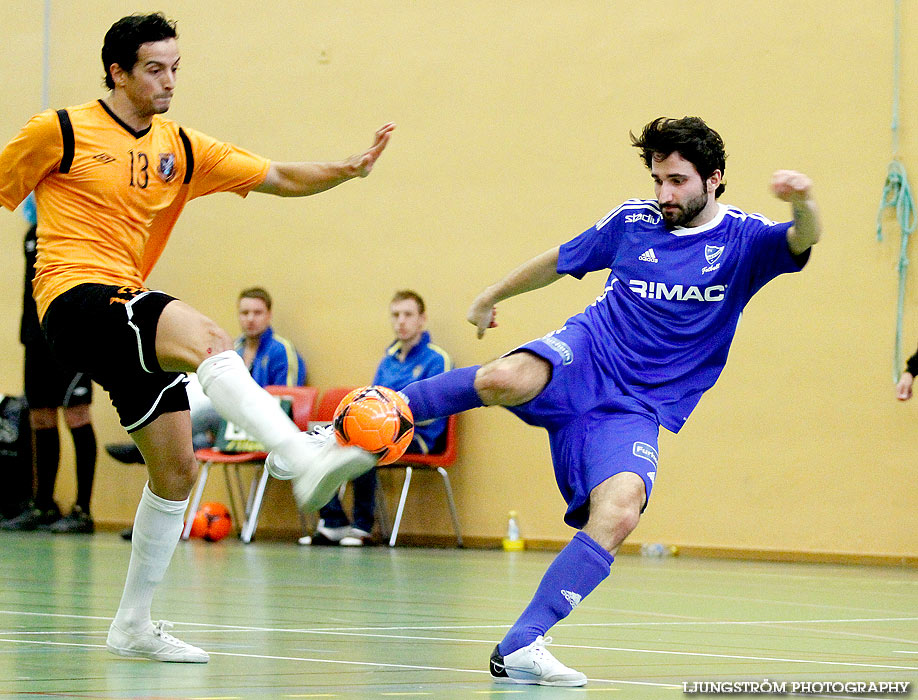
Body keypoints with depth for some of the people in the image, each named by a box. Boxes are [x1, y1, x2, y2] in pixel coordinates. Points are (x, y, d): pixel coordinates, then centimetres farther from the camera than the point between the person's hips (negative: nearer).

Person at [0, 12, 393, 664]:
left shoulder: (181, 148, 14)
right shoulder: (59, 132, -1)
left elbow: (278, 177, 9)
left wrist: (346, 169, -8)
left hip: (130, 307, 7)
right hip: (76, 297, -7)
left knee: (177, 467, 5)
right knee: (206, 335, -33)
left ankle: (133, 624, 18)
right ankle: (302, 459, -52)